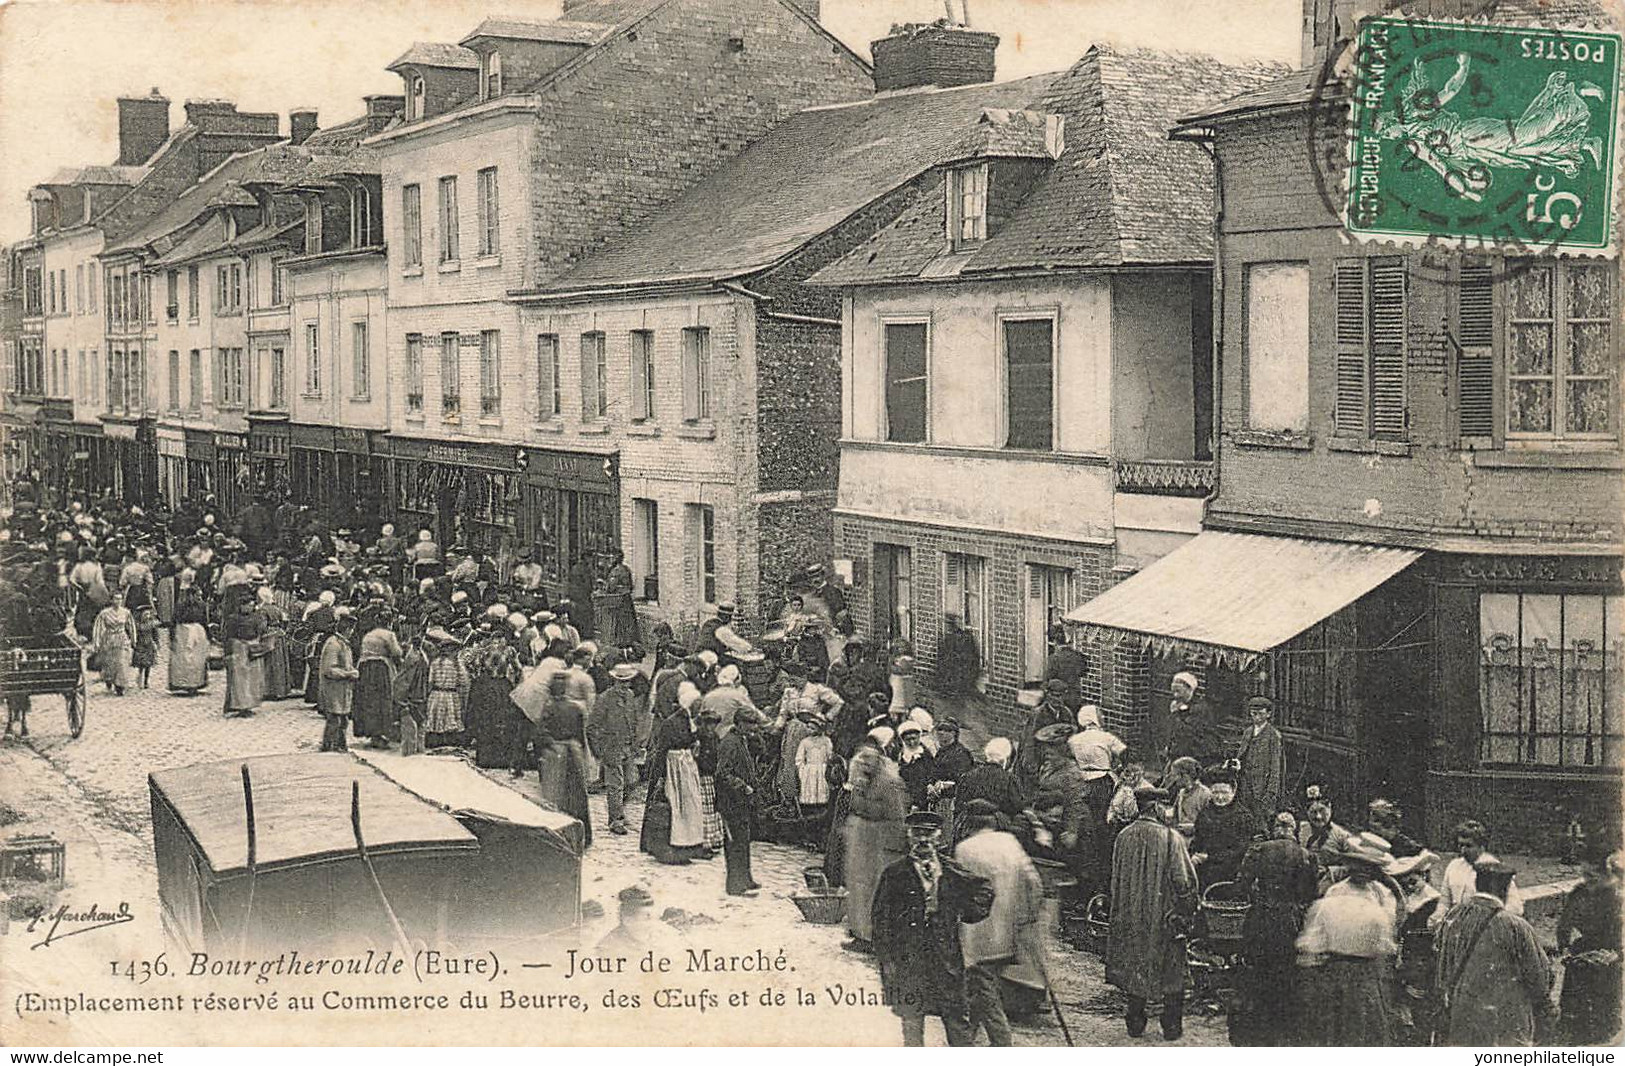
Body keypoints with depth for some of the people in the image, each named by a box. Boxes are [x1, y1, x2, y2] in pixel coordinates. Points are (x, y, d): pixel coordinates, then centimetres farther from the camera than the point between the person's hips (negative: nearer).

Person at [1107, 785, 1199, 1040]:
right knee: (1171, 971, 8)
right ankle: (1172, 1026, 12)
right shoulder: (1171, 838, -14)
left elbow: (1116, 879, 9)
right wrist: (1186, 913, -2)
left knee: (1135, 970, 14)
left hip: (1130, 919, 4)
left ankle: (1135, 1022, 18)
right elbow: (1185, 881, -14)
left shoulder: (1123, 837, 1)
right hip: (1164, 919, -4)